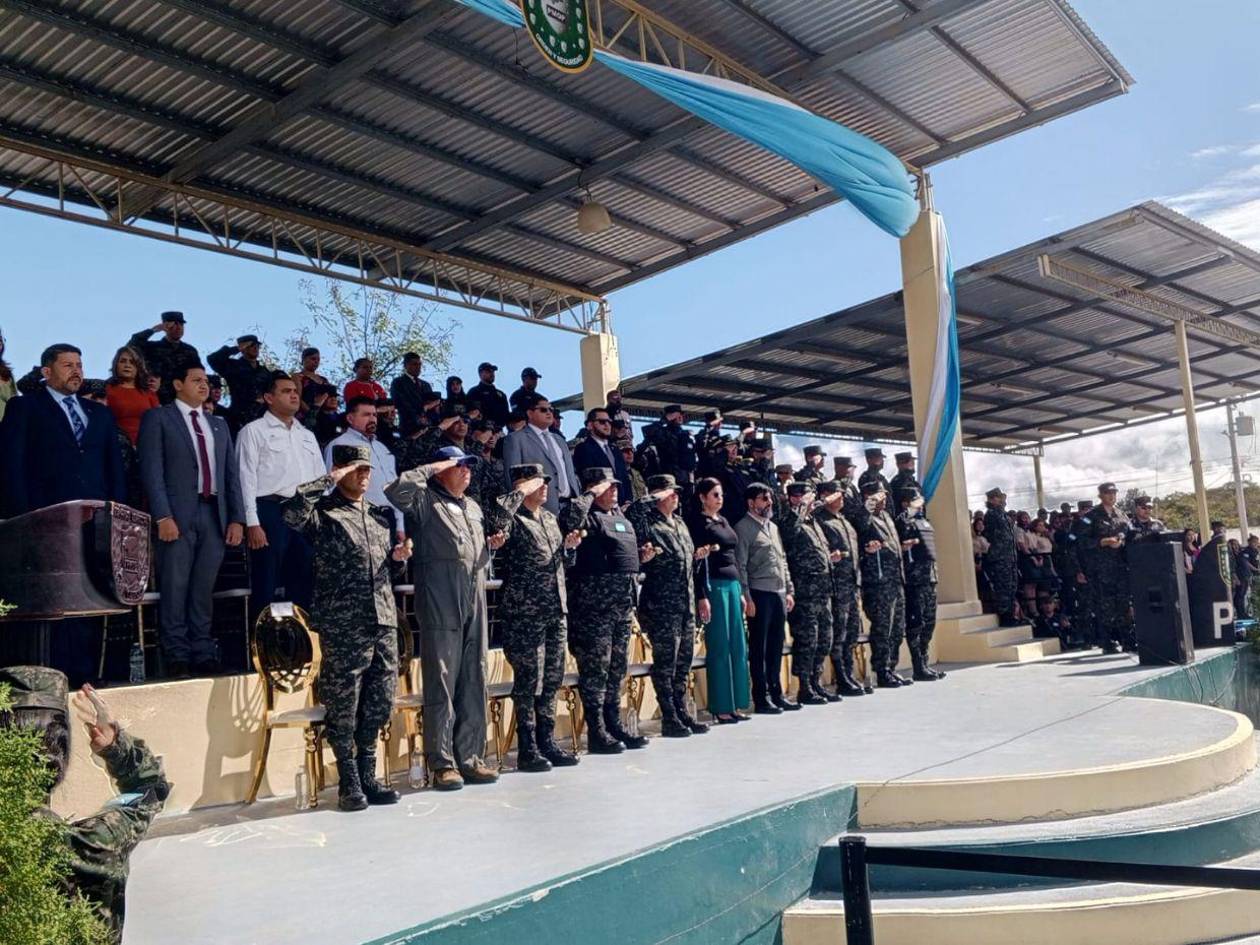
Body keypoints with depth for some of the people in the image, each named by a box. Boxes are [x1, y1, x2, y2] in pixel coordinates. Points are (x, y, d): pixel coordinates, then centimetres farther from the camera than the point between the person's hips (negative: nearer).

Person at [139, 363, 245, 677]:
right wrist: (163, 516, -14)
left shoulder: (219, 425, 21)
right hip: (178, 515, -4)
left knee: (204, 591, 5)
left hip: (215, 515, 4)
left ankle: (203, 654, 9)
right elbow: (152, 471, -4)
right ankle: (177, 657, 2)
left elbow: (232, 473, 16)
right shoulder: (158, 418, 6)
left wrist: (237, 518, 6)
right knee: (175, 589, -4)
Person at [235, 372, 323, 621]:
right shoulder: (254, 431, 2)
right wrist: (252, 523, -14)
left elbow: (321, 479, 20)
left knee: (303, 585, 8)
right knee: (266, 585, -4)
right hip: (271, 511, -6)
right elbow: (246, 478, -6)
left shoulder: (307, 435, 21)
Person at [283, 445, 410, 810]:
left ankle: (367, 776, 23)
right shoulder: (323, 512, 1)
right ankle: (349, 782, 13)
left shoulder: (382, 515, 20)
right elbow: (291, 511, -23)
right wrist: (328, 480, -15)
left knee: (381, 702, 9)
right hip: (343, 625, -6)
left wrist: (398, 558, 5)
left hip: (385, 620, 6)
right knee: (343, 706, 0)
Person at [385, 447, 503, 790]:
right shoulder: (425, 500, 1)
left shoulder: (473, 507, 24)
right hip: (440, 603, -7)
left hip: (475, 601, 7)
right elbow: (397, 489, -20)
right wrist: (432, 469, -10)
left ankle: (469, 757, 16)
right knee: (441, 682, -5)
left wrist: (491, 545, 11)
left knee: (474, 681, 8)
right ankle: (442, 763, 1)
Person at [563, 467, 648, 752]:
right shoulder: (588, 515, -8)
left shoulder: (619, 516, 19)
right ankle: (596, 731, 3)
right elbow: (570, 519, -32)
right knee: (595, 666, -4)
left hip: (624, 604, 9)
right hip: (595, 603, -9)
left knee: (617, 667, 14)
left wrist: (640, 555, 13)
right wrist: (591, 495, -18)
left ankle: (614, 725, 24)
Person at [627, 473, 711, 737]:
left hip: (686, 606, 8)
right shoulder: (648, 523, -7)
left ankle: (682, 714, 23)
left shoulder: (679, 523, 17)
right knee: (665, 664, -1)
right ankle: (669, 720, 7)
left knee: (683, 664, 13)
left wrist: (696, 555, 8)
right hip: (661, 606, -8)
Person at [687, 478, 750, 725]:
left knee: (738, 646, 8)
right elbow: (697, 561, -12)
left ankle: (735, 705, 15)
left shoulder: (722, 521, 17)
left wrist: (741, 590, 17)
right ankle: (721, 708, 3)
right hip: (714, 586, -8)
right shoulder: (698, 522, -6)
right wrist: (702, 597, -17)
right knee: (720, 647, -4)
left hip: (733, 584, 8)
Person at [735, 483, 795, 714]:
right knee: (759, 648, 0)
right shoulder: (744, 528, -5)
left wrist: (789, 591, 15)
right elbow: (740, 565, -10)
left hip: (779, 593, 7)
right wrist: (746, 598, -15)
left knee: (776, 647, 12)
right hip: (759, 594, -7)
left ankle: (776, 693, 21)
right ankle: (761, 699, 6)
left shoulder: (773, 526, 18)